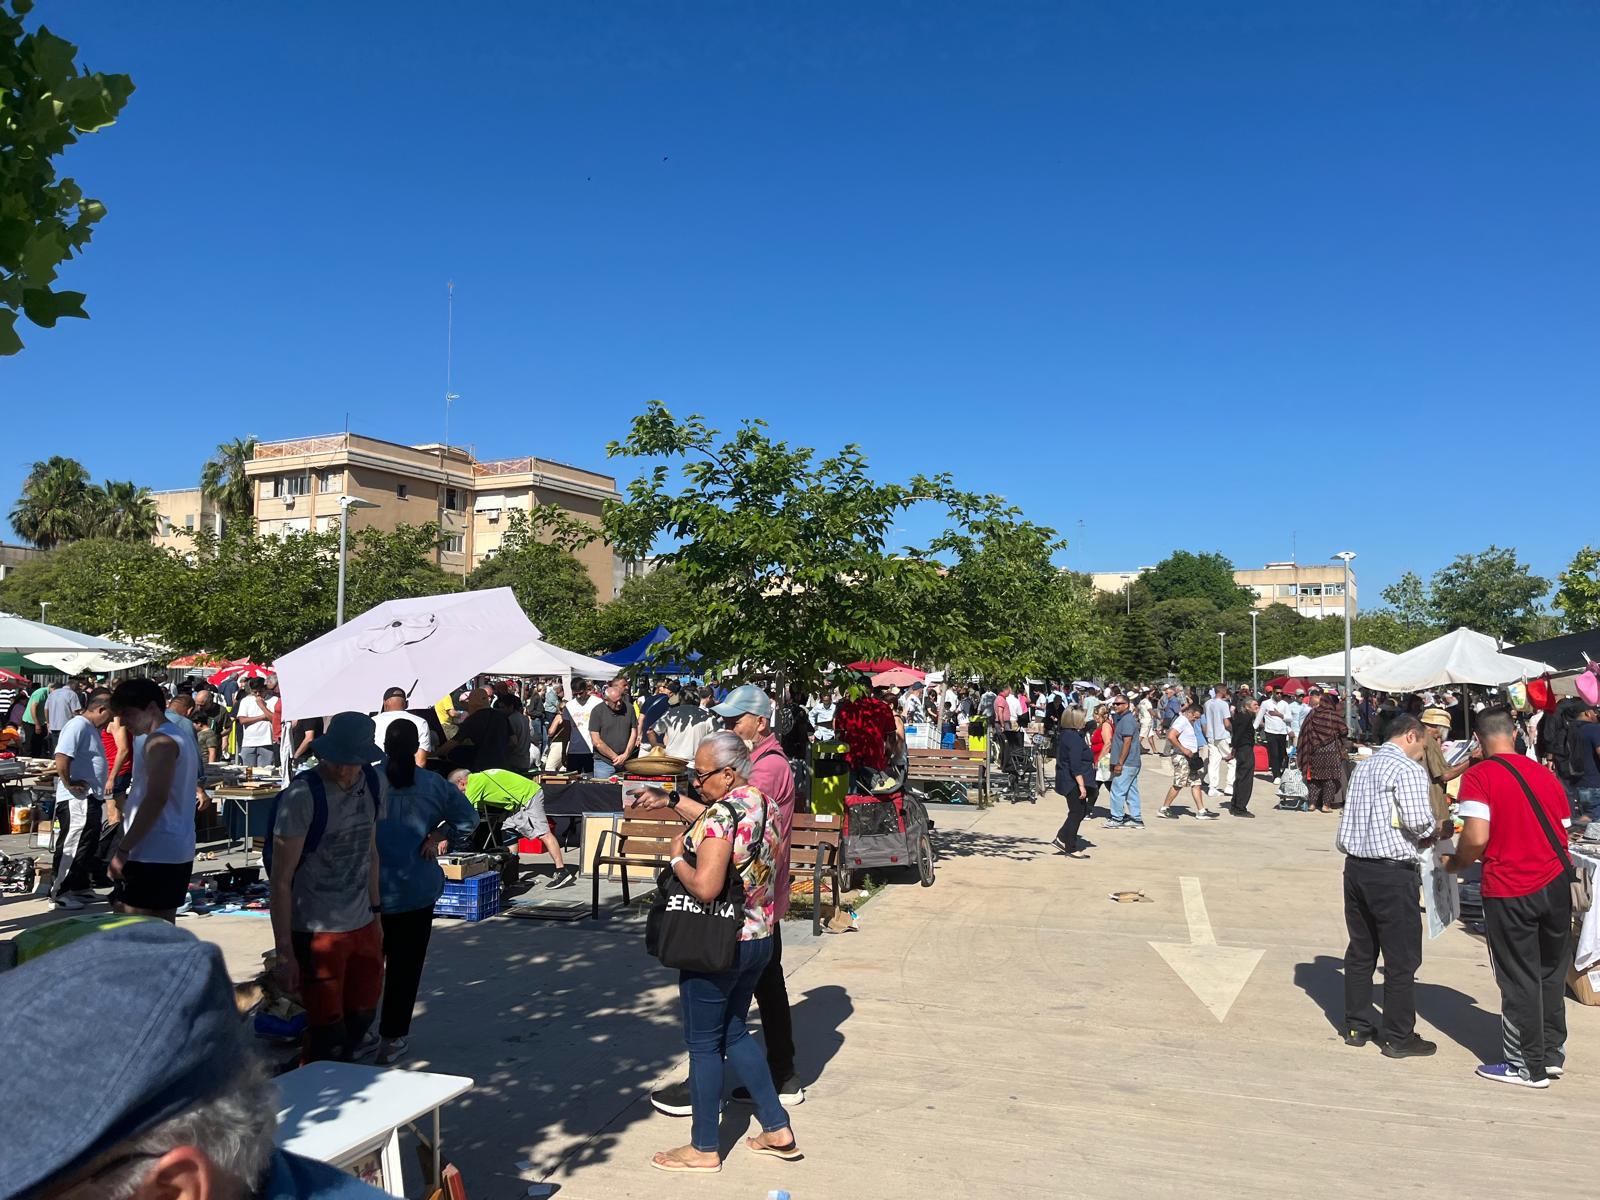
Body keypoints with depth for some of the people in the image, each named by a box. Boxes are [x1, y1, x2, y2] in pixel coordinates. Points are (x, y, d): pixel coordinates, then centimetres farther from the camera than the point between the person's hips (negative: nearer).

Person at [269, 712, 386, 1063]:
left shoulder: (373, 783, 1)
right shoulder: (302, 796, -19)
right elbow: (281, 879, -16)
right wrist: (284, 952, -16)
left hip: (362, 926, 7)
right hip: (316, 932, -6)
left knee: (361, 1019, 19)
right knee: (328, 1035, 0)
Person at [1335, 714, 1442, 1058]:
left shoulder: (1364, 766, 14)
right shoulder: (1408, 769, -10)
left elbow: (1350, 818, 12)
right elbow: (1418, 821, -19)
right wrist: (1434, 829, 3)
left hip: (1356, 866, 8)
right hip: (1392, 874, -8)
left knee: (1360, 951, 15)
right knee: (1402, 958, 3)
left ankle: (1357, 1026, 23)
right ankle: (1399, 1038, 11)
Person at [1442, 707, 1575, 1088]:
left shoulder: (1478, 776, -12)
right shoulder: (1545, 774, 6)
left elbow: (1476, 837, -21)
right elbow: (1563, 831, 10)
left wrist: (1454, 863, -3)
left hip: (1509, 889, -5)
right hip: (1556, 883, 5)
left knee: (1519, 979, 7)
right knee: (1552, 972, 21)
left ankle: (1529, 1066, 17)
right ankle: (1552, 1052, 31)